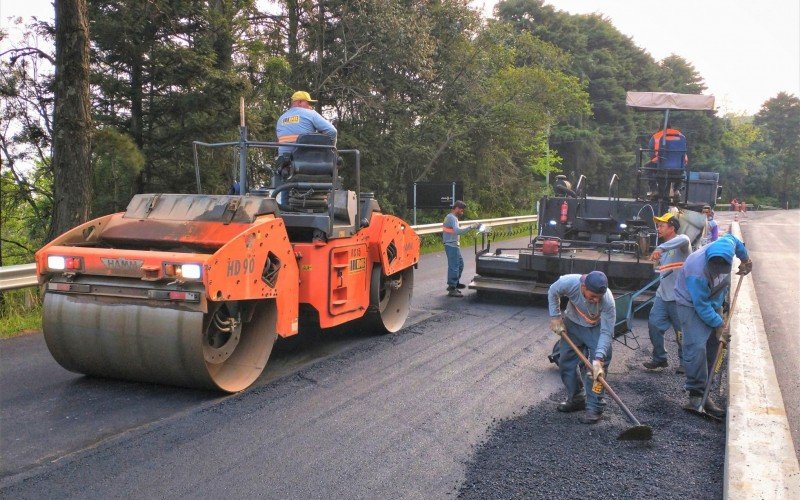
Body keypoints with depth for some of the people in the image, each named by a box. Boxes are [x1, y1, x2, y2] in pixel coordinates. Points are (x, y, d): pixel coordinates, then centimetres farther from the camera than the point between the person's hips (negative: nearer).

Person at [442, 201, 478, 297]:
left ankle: (455, 283, 29)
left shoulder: (450, 217, 16)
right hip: (452, 246, -11)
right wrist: (470, 227, -31)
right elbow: (457, 231, -31)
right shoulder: (452, 218, -17)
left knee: (460, 264, 19)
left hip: (453, 245, 11)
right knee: (454, 267, -9)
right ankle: (452, 289, -6)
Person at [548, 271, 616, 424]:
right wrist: (555, 317, -12)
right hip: (572, 324, 3)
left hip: (596, 328, -3)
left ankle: (594, 407, -2)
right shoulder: (569, 282, -36)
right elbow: (553, 292, -11)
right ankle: (576, 399, 24)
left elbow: (606, 333, -33)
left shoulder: (608, 301, -39)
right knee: (565, 363, 7)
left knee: (598, 369, -12)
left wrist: (598, 359, -41)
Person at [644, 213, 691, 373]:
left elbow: (683, 240, -38)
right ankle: (659, 358, 17)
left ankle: (685, 362, 19)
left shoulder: (681, 242, -11)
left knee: (682, 330, 3)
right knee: (654, 324, 3)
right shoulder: (666, 247, 17)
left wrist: (660, 248, -47)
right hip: (662, 295, 8)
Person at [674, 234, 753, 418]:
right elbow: (701, 306, -27)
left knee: (712, 346, 7)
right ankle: (697, 394, -12)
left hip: (713, 302, 7)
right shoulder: (697, 273, -39)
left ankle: (701, 390, 16)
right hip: (692, 304, -7)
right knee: (696, 346, -19)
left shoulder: (726, 244, -23)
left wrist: (745, 259, 16)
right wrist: (719, 324, -18)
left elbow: (733, 239, 6)